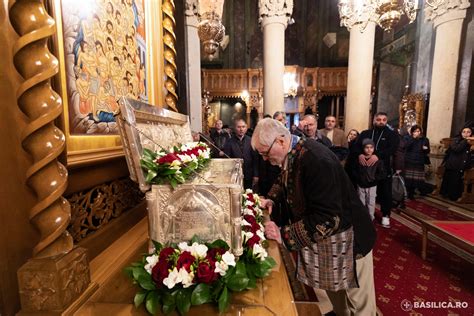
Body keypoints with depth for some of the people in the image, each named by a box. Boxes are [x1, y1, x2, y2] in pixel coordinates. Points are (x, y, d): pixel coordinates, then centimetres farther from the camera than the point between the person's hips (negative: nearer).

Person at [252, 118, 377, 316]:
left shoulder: (316, 161, -34)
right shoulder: (291, 154, -6)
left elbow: (326, 219, -34)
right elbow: (286, 180, 16)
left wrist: (284, 235, -30)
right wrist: (271, 198, 1)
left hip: (346, 240, -8)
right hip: (321, 237, 8)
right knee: (332, 286, 28)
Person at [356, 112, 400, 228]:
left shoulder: (392, 134, 3)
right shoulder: (365, 133, 8)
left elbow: (392, 149, -14)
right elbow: (356, 146, -4)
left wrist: (377, 155, -29)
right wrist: (360, 154, -26)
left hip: (384, 168, -1)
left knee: (385, 193, 7)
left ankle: (385, 215, 24)